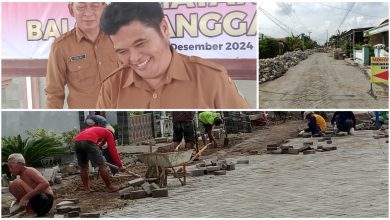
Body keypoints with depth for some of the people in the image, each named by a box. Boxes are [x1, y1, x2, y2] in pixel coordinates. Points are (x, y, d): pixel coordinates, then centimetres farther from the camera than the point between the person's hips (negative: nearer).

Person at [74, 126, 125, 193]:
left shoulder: (94, 129, 42)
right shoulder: (109, 133, 25)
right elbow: (113, 150, 18)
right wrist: (119, 165, 20)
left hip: (77, 142, 6)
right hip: (89, 142, -6)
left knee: (83, 166, 20)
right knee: (101, 165, 4)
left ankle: (86, 188, 25)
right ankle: (109, 187, 12)